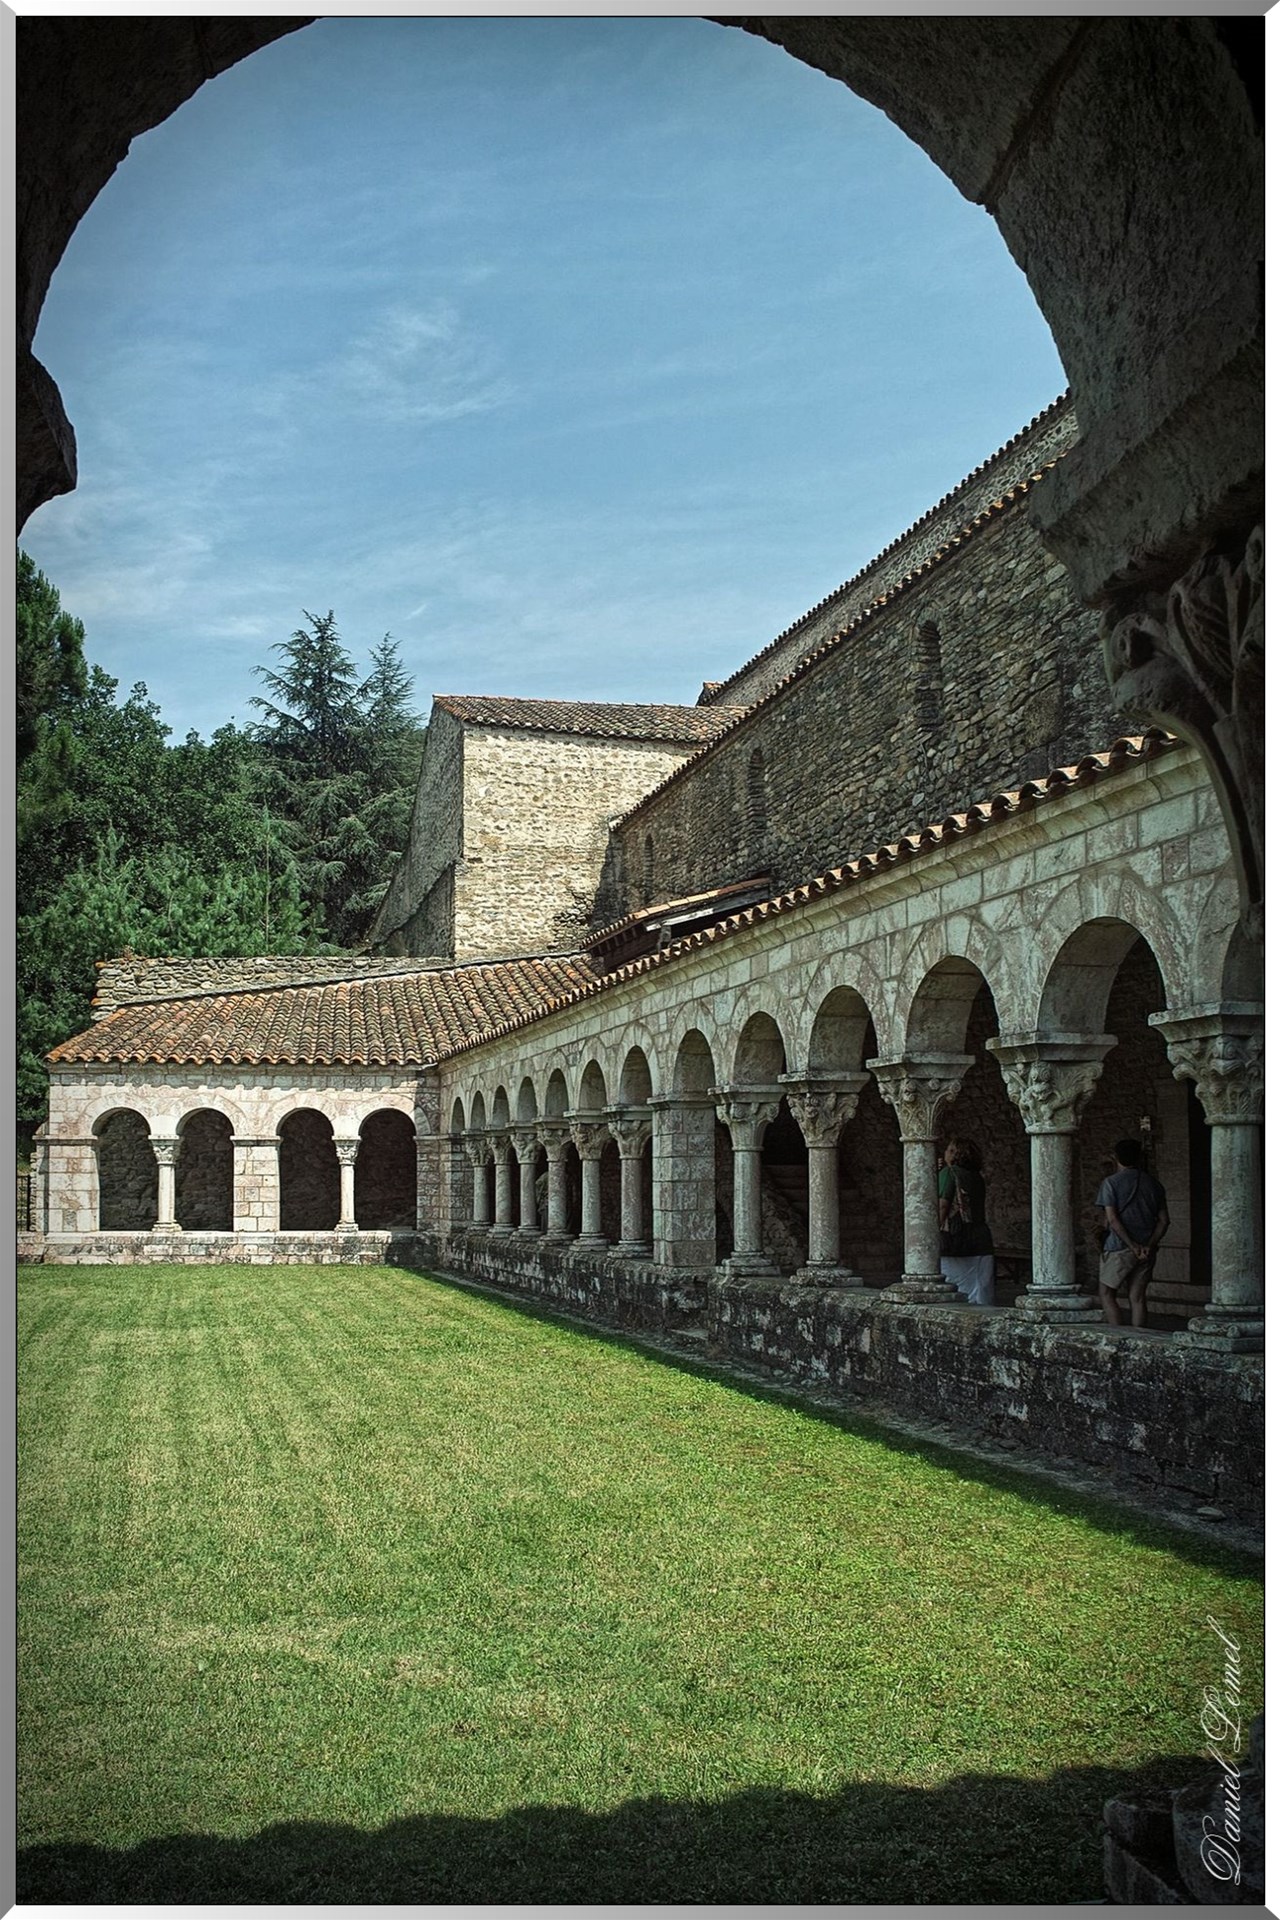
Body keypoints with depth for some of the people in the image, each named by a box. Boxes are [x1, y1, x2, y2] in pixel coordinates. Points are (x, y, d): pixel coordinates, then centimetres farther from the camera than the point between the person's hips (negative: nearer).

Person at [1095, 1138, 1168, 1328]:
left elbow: (1113, 1220, -13)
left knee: (1106, 1292, 6)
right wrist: (1149, 1245, -4)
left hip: (1119, 1248, -5)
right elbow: (1164, 1220, 4)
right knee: (1137, 1297, 8)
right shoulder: (1153, 1184, 9)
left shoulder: (1111, 1183, -5)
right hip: (1147, 1250, 5)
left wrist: (1133, 1246, -13)